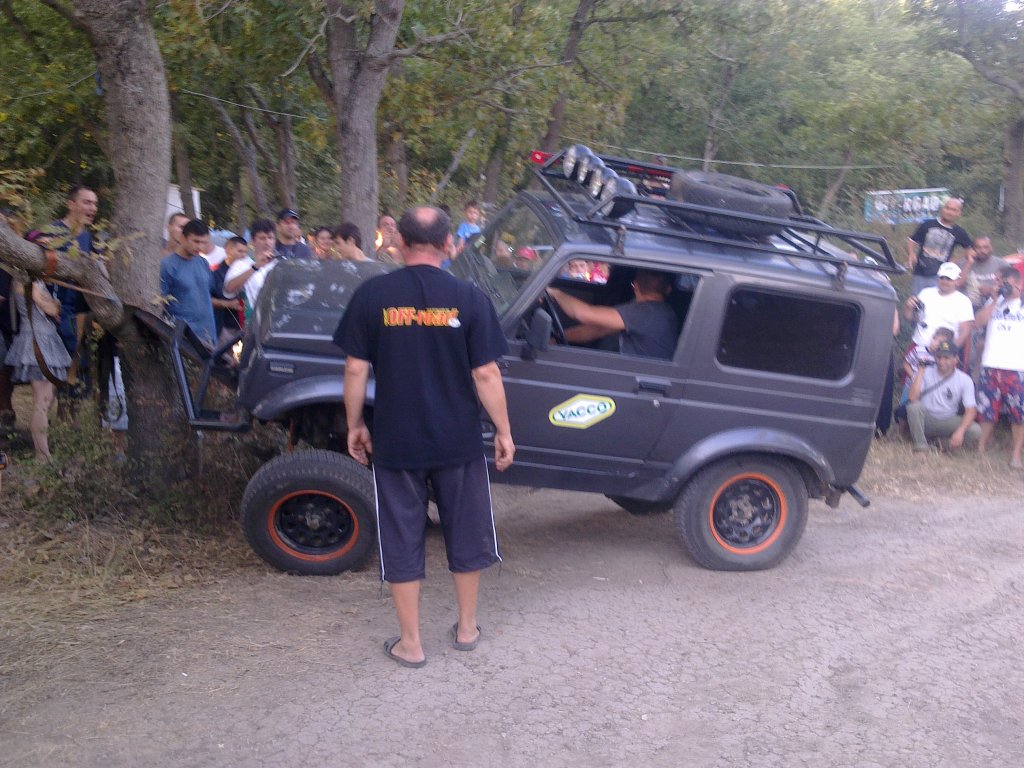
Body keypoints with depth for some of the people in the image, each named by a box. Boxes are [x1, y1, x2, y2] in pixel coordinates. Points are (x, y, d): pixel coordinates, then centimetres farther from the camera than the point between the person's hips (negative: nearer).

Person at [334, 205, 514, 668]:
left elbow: (356, 369, -5)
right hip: (458, 440, 1)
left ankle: (410, 644, 20)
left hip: (394, 441, 0)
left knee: (402, 539, 12)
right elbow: (486, 374, -7)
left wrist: (354, 425, 8)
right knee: (466, 532, 18)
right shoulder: (468, 298, -7)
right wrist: (503, 431, 3)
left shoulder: (372, 295, -6)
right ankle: (467, 629, 32)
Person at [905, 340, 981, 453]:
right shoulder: (927, 372, -8)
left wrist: (960, 431, -30)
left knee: (975, 431, -25)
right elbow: (913, 398, -21)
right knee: (914, 406, -32)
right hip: (926, 419, -1)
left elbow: (971, 409, -13)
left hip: (948, 421, 1)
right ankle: (920, 447, -18)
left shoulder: (965, 379, -7)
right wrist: (921, 371, -20)